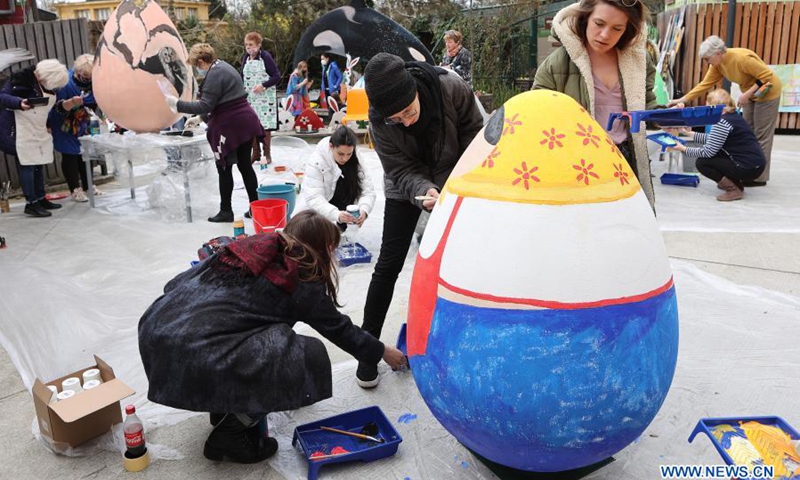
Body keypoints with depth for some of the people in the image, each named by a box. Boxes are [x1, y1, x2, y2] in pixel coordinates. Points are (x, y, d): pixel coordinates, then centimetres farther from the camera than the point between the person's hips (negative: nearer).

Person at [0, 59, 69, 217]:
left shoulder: (48, 84, 7)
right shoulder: (21, 78, -14)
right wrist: (19, 103, -31)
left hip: (39, 130, 8)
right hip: (22, 130, -8)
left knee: (39, 165, 12)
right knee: (28, 165, -7)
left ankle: (40, 199, 22)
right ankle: (31, 203, -4)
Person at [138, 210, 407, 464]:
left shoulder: (252, 245, 19)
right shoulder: (302, 283, 4)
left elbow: (178, 283, 20)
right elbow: (340, 329, 17)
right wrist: (383, 352, 32)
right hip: (195, 357, -8)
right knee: (310, 356, 1)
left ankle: (224, 409, 28)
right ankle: (232, 433, 8)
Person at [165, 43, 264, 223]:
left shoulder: (214, 75, -15)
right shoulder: (224, 67, 16)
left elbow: (205, 106, -18)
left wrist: (178, 104, -11)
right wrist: (199, 117, 21)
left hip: (229, 126, -9)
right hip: (246, 121, 9)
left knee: (224, 168, 2)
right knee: (245, 165, 13)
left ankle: (226, 211, 10)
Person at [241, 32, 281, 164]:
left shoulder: (265, 57, -9)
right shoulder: (245, 58, 7)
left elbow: (277, 76, -10)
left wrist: (263, 85, -20)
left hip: (265, 97, -5)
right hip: (249, 97, 5)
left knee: (265, 126, -2)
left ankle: (267, 154, 8)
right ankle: (256, 153, 16)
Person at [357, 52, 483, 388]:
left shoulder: (452, 88, -29)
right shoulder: (379, 121, -28)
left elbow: (475, 134, -14)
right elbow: (401, 171, -23)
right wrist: (424, 192, -42)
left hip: (453, 183, 1)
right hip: (406, 188, -1)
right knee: (388, 264, -4)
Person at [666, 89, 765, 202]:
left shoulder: (722, 122, -16)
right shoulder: (733, 116, 11)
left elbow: (708, 152, -16)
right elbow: (713, 140, 18)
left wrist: (683, 149, -6)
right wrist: (690, 133, 20)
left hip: (749, 168, -9)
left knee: (702, 162, -2)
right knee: (715, 150, 21)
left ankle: (734, 189, -5)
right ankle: (736, 181, 19)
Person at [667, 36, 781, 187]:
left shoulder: (742, 58, -32)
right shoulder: (717, 64, -8)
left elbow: (767, 76, -26)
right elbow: (705, 84, -6)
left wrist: (747, 94, -30)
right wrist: (683, 99, -12)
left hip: (767, 91, -8)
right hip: (750, 93, 8)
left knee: (761, 135, -4)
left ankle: (760, 177, 2)